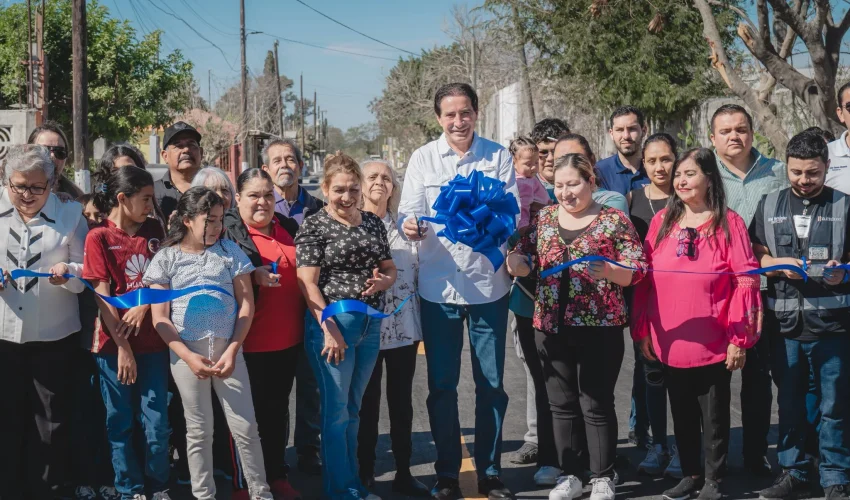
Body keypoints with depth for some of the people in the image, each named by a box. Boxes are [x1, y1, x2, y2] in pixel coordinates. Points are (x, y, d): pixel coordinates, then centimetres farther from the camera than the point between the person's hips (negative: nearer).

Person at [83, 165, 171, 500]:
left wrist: (144, 305, -11)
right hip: (114, 344, -2)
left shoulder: (154, 230, 7)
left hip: (152, 341, 3)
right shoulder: (99, 237, -4)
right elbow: (102, 296, -7)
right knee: (121, 422, 7)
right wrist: (122, 346, -10)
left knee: (156, 422, 3)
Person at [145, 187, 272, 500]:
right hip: (186, 351, -1)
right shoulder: (165, 259, 2)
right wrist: (188, 356, -11)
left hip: (228, 349, 1)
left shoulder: (230, 251, 5)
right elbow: (159, 317, -1)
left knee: (245, 427, 1)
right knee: (199, 430, 8)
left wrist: (232, 350, -7)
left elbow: (246, 303, 3)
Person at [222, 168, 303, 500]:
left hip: (287, 340, 6)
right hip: (248, 342, -6)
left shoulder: (289, 228, 13)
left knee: (278, 410, 15)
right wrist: (252, 277, -24)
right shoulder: (227, 230, -4)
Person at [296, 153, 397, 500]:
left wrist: (383, 281, -6)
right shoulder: (314, 226, -5)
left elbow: (390, 269, 18)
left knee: (353, 409, 16)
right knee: (336, 409, 1)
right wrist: (328, 326, -19)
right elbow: (308, 282, -11)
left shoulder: (373, 223, 11)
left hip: (371, 325, 6)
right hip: (333, 323, -5)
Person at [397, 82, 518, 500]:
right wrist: (409, 225, -28)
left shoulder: (497, 156, 1)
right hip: (439, 285, 0)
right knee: (441, 385, 6)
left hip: (489, 283, 0)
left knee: (491, 384, 8)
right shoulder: (423, 158, 2)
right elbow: (409, 212, -5)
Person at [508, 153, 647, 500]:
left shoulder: (614, 220, -3)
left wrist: (608, 271, -24)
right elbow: (526, 258, 9)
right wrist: (514, 262, -14)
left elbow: (637, 270, -6)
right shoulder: (544, 217, 9)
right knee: (561, 403, 11)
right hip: (551, 325, 4)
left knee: (597, 403, 2)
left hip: (599, 326, -4)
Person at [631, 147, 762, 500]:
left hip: (713, 344, -4)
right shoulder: (662, 221, 5)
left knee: (714, 416, 8)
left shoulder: (729, 223, -7)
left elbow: (746, 282, -9)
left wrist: (740, 338, -12)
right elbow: (644, 280, 7)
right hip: (670, 342, 4)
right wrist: (643, 332, 4)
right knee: (681, 414, 15)